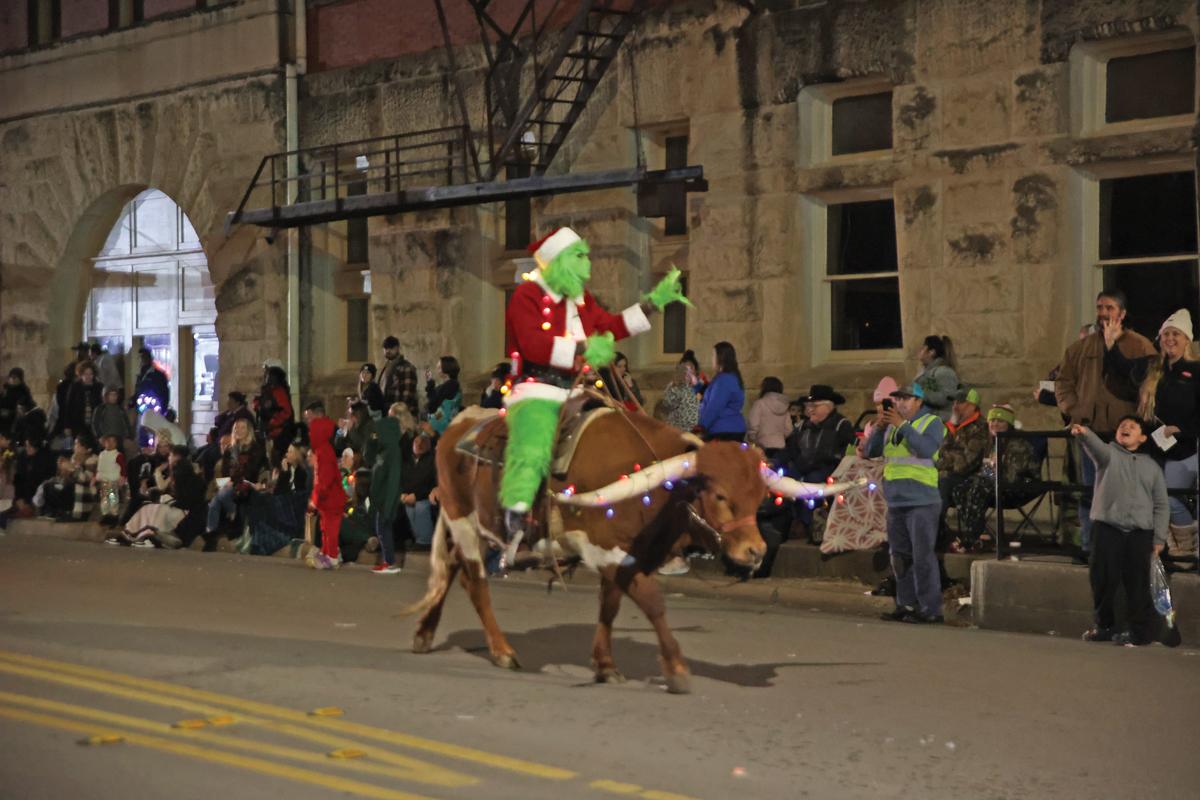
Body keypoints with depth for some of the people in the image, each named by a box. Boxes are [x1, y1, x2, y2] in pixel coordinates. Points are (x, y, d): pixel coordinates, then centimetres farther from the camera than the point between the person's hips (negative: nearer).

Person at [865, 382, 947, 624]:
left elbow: (927, 448, -19)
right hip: (896, 503, 7)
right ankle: (907, 605, 18)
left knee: (922, 557, -10)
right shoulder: (891, 426, 16)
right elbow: (871, 451, 11)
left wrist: (902, 425, -19)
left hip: (922, 503, -7)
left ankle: (930, 609, -8)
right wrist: (880, 425, -2)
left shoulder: (932, 422, -2)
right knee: (901, 558, 11)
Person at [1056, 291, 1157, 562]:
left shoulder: (1140, 346, -1)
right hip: (1090, 429, 3)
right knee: (1089, 491, 7)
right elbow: (1064, 382, 14)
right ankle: (1088, 546, 12)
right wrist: (1072, 409, 0)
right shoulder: (1081, 347, 10)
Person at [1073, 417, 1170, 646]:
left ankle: (1140, 632, 9)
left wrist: (1159, 538, 4)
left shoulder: (1151, 466, 14)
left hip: (1139, 533, 1)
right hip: (1107, 528, -1)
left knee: (1137, 584, 1)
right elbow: (1096, 446, -18)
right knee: (1103, 579, 1)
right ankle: (1105, 626, 17)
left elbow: (1161, 505, 13)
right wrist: (1084, 434, -42)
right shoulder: (1109, 453, 7)